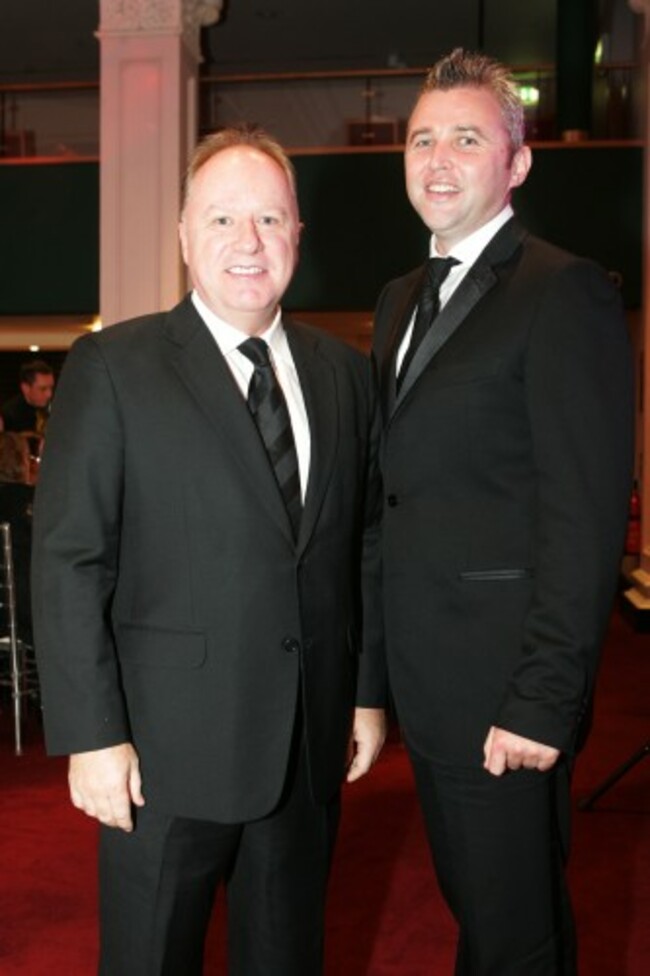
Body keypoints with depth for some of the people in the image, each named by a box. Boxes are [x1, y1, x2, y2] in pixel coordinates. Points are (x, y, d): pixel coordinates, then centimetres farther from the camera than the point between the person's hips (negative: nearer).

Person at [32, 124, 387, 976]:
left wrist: (371, 689, 9)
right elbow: (68, 561, -10)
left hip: (310, 743, 4)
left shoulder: (346, 373, 7)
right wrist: (92, 735, -13)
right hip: (167, 746, -4)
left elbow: (368, 544, 11)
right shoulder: (112, 368, -7)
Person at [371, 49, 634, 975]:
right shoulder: (400, 299, 13)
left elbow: (586, 516, -19)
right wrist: (388, 668, 11)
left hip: (505, 689, -7)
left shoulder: (564, 292, -13)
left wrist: (543, 701, -21)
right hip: (427, 682, 8)